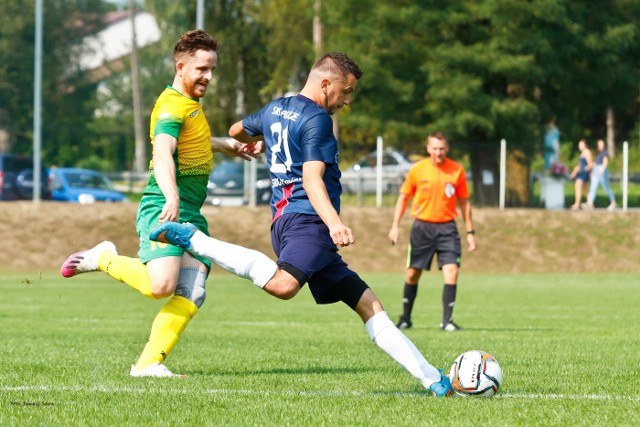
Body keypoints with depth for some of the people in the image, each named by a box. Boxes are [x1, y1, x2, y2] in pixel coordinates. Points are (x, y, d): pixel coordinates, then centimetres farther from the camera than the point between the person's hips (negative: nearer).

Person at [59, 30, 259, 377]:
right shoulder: (173, 105, -11)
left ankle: (149, 363, -11)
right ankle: (104, 259, 2)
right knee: (161, 285, -25)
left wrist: (228, 146, 56)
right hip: (163, 209, -9)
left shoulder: (190, 104, 21)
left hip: (191, 216, 9)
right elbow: (162, 153, -29)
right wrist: (171, 197, -44)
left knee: (192, 293, -9)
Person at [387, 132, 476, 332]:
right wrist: (395, 226, 0)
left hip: (447, 227, 0)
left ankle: (447, 320, -9)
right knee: (413, 273, 5)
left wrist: (470, 231, 6)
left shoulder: (457, 170, 0)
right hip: (422, 226, 0)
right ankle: (405, 318, 22)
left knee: (452, 271, -14)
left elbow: (464, 201, 8)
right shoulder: (417, 169, -2)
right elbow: (403, 197, 7)